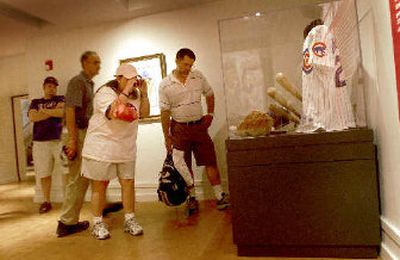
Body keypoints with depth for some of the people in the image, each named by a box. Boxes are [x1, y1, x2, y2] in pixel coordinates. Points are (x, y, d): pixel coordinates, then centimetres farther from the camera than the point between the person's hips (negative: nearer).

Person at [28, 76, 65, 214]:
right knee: (44, 174, 4)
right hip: (41, 142, 2)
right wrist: (54, 111, -3)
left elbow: (62, 112, -9)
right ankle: (46, 201, 15)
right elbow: (32, 117, -1)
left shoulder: (61, 99, 12)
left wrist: (43, 110, 0)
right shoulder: (35, 102, 18)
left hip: (60, 140, -2)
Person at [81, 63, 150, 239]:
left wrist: (144, 93, -4)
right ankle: (97, 224, 18)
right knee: (99, 186, 4)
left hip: (126, 149, 6)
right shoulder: (105, 93, -13)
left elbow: (145, 114, 7)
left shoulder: (135, 94, 9)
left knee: (128, 183, 5)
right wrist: (126, 91, -27)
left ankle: (130, 221, 18)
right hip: (101, 148, -6)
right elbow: (114, 113, -30)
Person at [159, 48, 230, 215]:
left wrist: (210, 114, 6)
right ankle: (192, 198, 20)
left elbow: (209, 95, 16)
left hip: (199, 126, 2)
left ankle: (220, 196, 9)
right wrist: (167, 137, -5)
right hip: (180, 129, -1)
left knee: (210, 162, 1)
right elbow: (165, 112, -6)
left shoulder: (198, 77, 0)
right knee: (185, 166, 7)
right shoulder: (165, 85, -7)